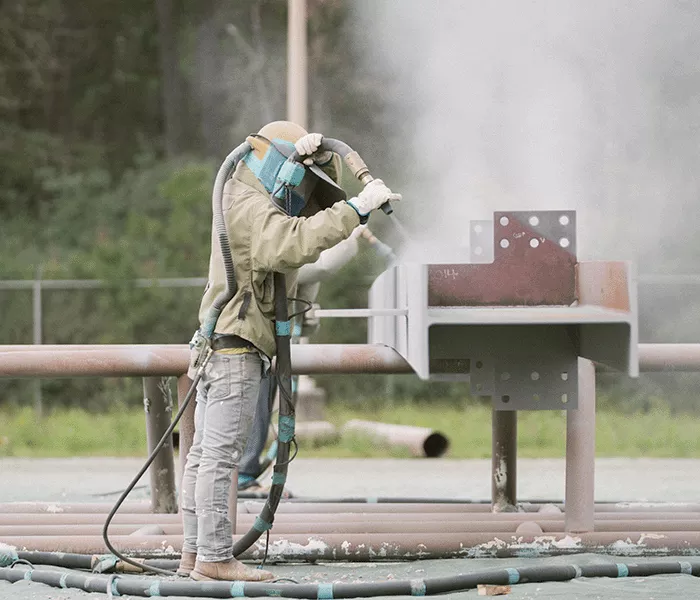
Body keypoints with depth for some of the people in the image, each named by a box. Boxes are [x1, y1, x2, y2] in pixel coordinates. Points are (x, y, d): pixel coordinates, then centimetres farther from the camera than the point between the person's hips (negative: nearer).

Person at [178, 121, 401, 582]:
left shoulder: (257, 200, 20)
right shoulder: (251, 207, -13)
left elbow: (320, 197, 25)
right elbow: (294, 244, -31)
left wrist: (319, 154, 5)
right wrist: (356, 209, -31)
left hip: (218, 347, 11)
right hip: (237, 344, -11)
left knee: (206, 454, 8)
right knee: (221, 455, -13)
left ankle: (195, 553, 9)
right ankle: (215, 558, -15)